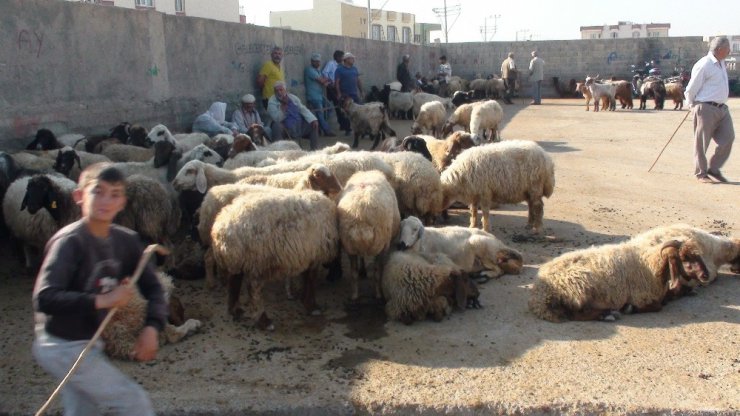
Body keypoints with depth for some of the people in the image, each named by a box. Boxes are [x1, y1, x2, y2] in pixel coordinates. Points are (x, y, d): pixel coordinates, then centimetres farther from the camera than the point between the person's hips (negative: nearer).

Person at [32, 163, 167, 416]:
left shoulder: (126, 241, -2)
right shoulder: (69, 241, -21)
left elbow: (152, 287, 1)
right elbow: (44, 298, -30)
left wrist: (152, 326, -15)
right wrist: (102, 300, -33)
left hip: (88, 344, 7)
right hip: (62, 347, -7)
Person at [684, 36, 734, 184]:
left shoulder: (722, 63, 15)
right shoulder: (703, 65, -14)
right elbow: (691, 89, -10)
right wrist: (693, 106, 3)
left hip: (722, 108, 8)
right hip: (707, 109, -8)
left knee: (728, 138, 2)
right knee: (702, 142, 1)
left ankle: (714, 168, 14)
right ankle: (701, 173, 11)